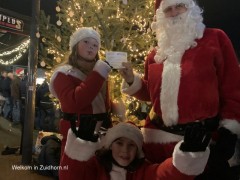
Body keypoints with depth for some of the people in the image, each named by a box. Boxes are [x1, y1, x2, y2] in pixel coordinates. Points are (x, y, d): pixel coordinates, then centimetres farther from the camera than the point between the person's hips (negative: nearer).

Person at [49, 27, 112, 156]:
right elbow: (73, 103, -26)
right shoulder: (64, 74, -6)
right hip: (76, 138, -6)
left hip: (100, 136, 6)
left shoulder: (97, 72, 14)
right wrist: (98, 74, -23)